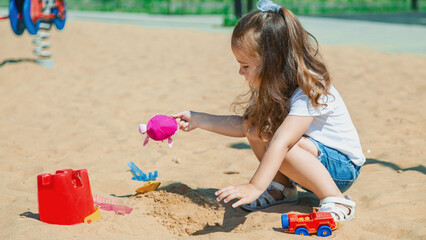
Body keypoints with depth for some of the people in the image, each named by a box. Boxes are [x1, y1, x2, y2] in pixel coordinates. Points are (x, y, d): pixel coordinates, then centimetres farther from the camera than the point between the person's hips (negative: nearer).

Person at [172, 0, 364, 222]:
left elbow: (281, 143, -40)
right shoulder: (272, 87, -2)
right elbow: (243, 125, 7)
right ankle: (283, 188, 3)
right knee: (257, 128, -7)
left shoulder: (309, 91, -29)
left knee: (285, 146, -33)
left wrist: (255, 187, -47)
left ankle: (336, 202, -24)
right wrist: (197, 120, 3)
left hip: (342, 165, -8)